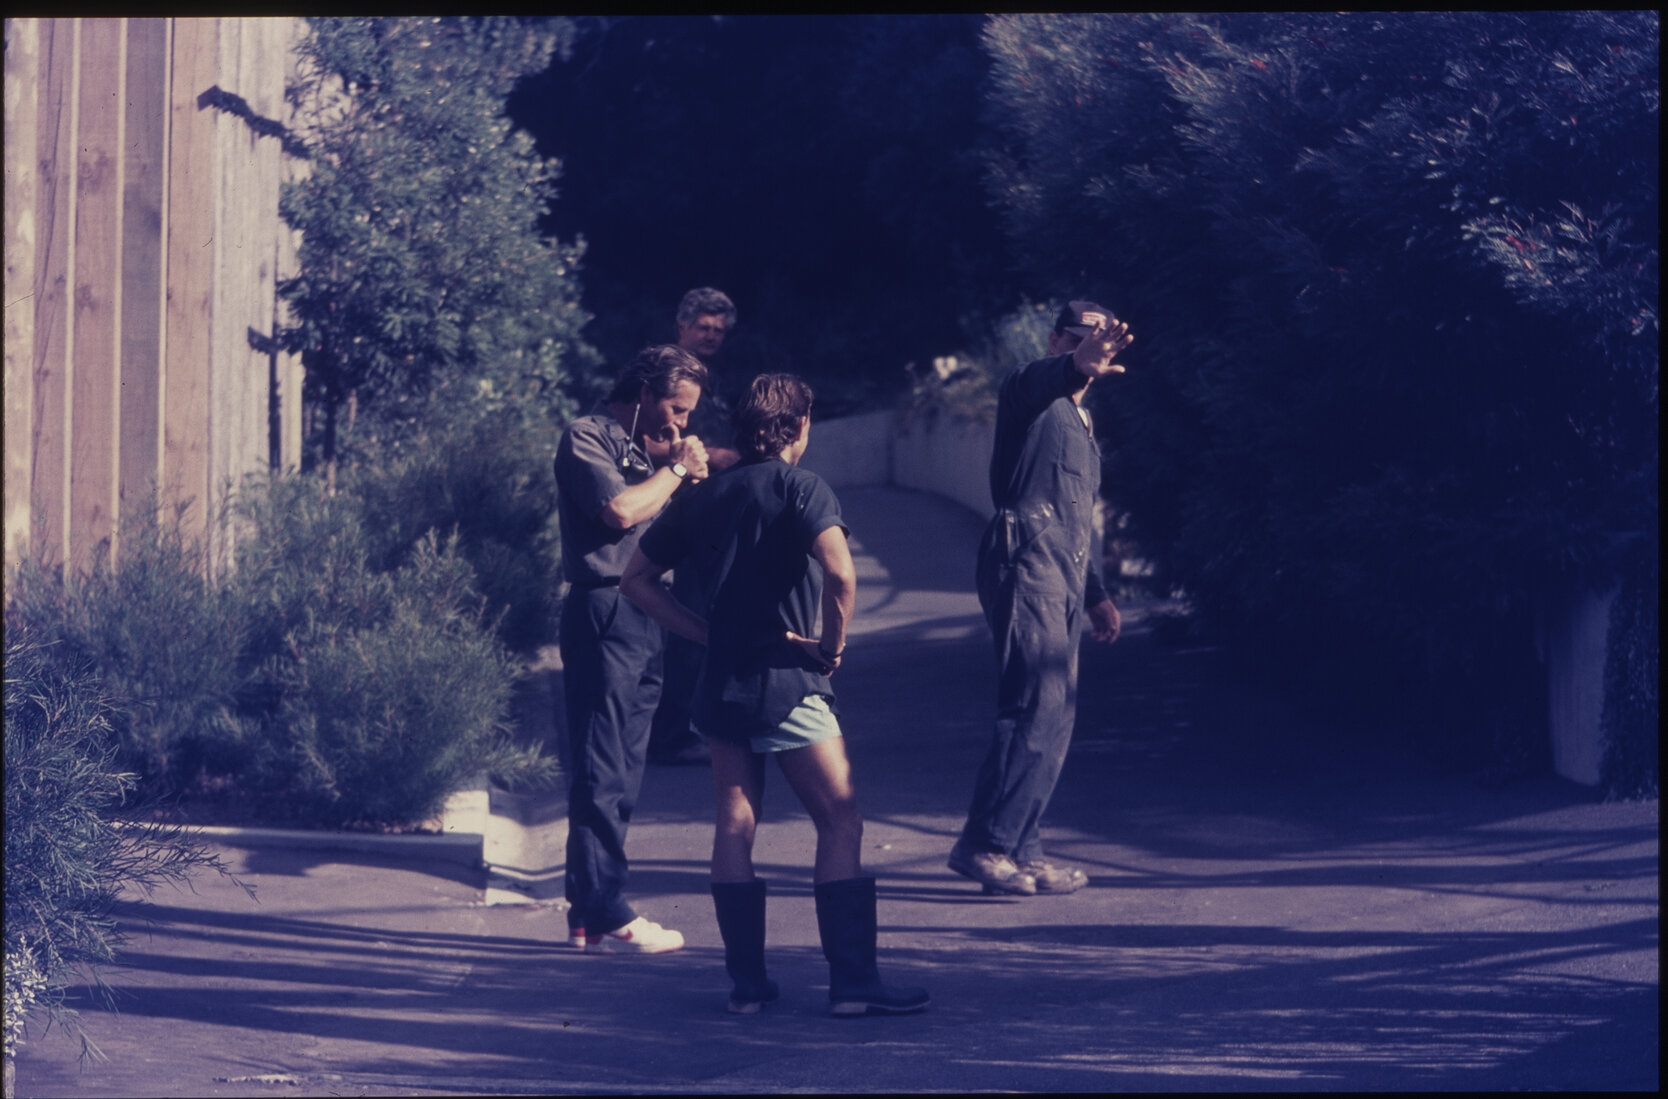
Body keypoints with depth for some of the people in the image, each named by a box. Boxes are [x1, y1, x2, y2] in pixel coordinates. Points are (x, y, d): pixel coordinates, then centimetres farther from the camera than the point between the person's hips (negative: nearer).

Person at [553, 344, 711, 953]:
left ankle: (591, 910, 16)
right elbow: (619, 510, -21)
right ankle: (603, 918, -10)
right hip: (604, 615, -9)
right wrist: (675, 470, -7)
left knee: (620, 774, 11)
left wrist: (684, 468, 6)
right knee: (601, 771, -9)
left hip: (641, 619, 9)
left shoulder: (642, 446, 20)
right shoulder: (587, 437, -7)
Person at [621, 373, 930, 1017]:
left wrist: (705, 632, 11)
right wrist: (833, 644, -8)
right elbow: (840, 575, -24)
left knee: (734, 827, 10)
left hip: (720, 680, 6)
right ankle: (853, 982, -6)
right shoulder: (799, 487, -8)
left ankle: (746, 981, 9)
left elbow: (638, 581, 15)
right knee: (840, 822, -1)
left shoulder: (701, 498, 11)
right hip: (787, 682, -6)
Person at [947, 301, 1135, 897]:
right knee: (1038, 706, -17)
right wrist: (1079, 364, -49)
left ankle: (1020, 849, 10)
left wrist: (1095, 594, 29)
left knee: (1054, 714, 7)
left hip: (1061, 577, 9)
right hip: (1025, 558, -9)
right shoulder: (1032, 388, 1)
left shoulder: (1081, 423, 28)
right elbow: (1043, 378, -26)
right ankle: (983, 844, -18)